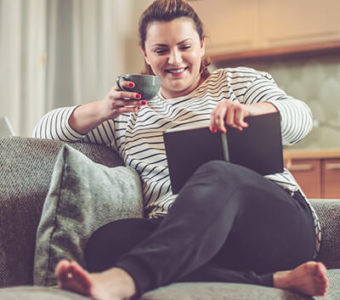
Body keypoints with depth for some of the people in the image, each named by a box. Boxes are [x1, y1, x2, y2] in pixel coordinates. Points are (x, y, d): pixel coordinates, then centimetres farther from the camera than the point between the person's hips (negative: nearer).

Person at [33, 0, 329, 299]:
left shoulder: (238, 81, 19)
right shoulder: (129, 111, 24)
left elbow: (301, 120, 2)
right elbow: (45, 129, 20)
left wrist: (247, 109, -21)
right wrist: (103, 109, 0)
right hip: (177, 235, 2)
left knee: (219, 174, -35)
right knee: (109, 239, -30)